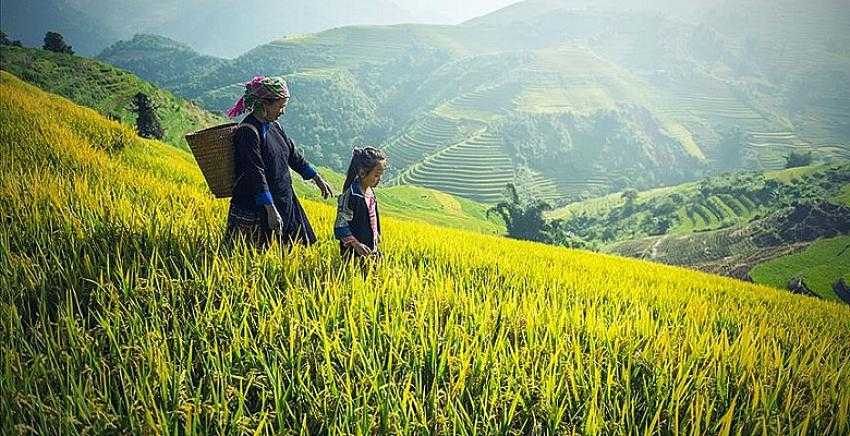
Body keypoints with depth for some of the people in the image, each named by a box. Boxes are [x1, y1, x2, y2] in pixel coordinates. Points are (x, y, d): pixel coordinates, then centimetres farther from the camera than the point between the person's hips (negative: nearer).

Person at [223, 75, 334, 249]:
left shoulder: (274, 126, 9)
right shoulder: (248, 132, -18)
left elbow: (293, 155, 20)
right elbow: (256, 173, -23)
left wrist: (318, 179, 23)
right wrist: (271, 210, -27)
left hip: (283, 202, 9)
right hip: (255, 208, -9)